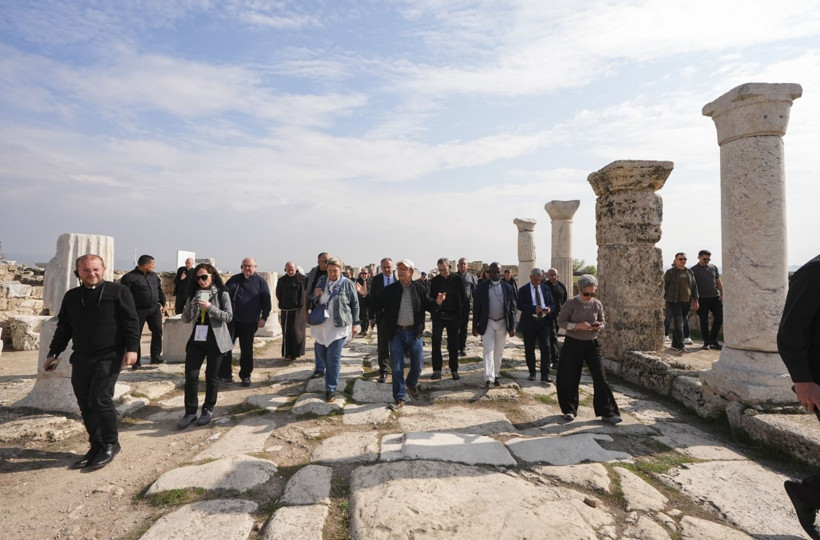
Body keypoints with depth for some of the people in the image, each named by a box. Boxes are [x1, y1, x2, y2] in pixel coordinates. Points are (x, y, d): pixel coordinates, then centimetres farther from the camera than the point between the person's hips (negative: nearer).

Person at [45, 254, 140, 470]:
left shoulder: (118, 291, -3)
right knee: (85, 404, 9)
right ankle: (97, 445, 22)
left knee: (100, 399, -12)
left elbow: (131, 322, -7)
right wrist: (54, 353, 18)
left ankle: (111, 444, 6)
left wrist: (132, 348, -15)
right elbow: (63, 328, 20)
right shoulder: (71, 296, 13)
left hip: (109, 356, -6)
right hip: (81, 359, 6)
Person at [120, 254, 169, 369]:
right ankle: (136, 361, 9)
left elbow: (160, 290, 20)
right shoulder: (129, 277, -8)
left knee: (158, 331, 1)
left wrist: (163, 304, 13)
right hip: (138, 311, -5)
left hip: (155, 309, 5)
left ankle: (156, 356, 11)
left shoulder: (154, 276, 13)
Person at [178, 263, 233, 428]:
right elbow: (185, 319, 6)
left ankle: (208, 410, 21)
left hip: (215, 340, -3)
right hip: (196, 340, 4)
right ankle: (190, 411, 10)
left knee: (212, 376, 7)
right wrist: (191, 305, -13)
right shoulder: (194, 294, 8)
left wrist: (210, 307, -23)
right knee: (190, 376, -1)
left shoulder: (222, 294, -4)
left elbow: (229, 316, -12)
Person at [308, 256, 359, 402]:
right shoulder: (322, 281, 6)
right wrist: (315, 296, -9)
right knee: (322, 353, 17)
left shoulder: (347, 284, -6)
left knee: (333, 358, -5)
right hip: (321, 324, 5)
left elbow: (355, 304, -1)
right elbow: (312, 302, 15)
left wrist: (355, 324, -2)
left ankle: (331, 389, 5)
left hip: (339, 326, -5)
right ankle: (333, 372, 45)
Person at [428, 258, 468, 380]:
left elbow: (463, 298, 0)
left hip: (453, 316, 0)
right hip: (439, 315, 0)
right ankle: (437, 369, -6)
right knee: (436, 340, -13)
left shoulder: (457, 279, -2)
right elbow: (431, 298, 7)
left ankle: (454, 370, 19)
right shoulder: (435, 280, 2)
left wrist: (459, 312, -3)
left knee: (453, 344, 7)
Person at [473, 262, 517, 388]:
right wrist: (475, 326, -5)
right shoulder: (481, 287, -3)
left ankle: (496, 375, 24)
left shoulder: (507, 287, 1)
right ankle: (489, 378, -8)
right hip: (487, 323, -2)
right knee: (488, 350, -7)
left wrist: (512, 327, -3)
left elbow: (512, 308, 3)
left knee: (499, 352, 11)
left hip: (502, 323, 2)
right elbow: (476, 307, -2)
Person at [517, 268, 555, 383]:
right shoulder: (523, 290, -1)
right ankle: (532, 372, 23)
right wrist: (534, 308, -26)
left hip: (543, 322, 2)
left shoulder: (546, 288, 10)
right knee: (529, 349, 8)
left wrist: (549, 308, -13)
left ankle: (545, 375, -1)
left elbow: (552, 303, 11)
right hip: (529, 322, -2)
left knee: (545, 348, -7)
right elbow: (520, 305, -12)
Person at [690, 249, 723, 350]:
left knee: (719, 319, 0)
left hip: (715, 297, 4)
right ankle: (706, 342, 13)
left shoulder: (713, 267, 13)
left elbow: (718, 282, 16)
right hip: (702, 299, -4)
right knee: (704, 322, 2)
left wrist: (722, 294, 4)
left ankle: (713, 340, 16)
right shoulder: (693, 270, 0)